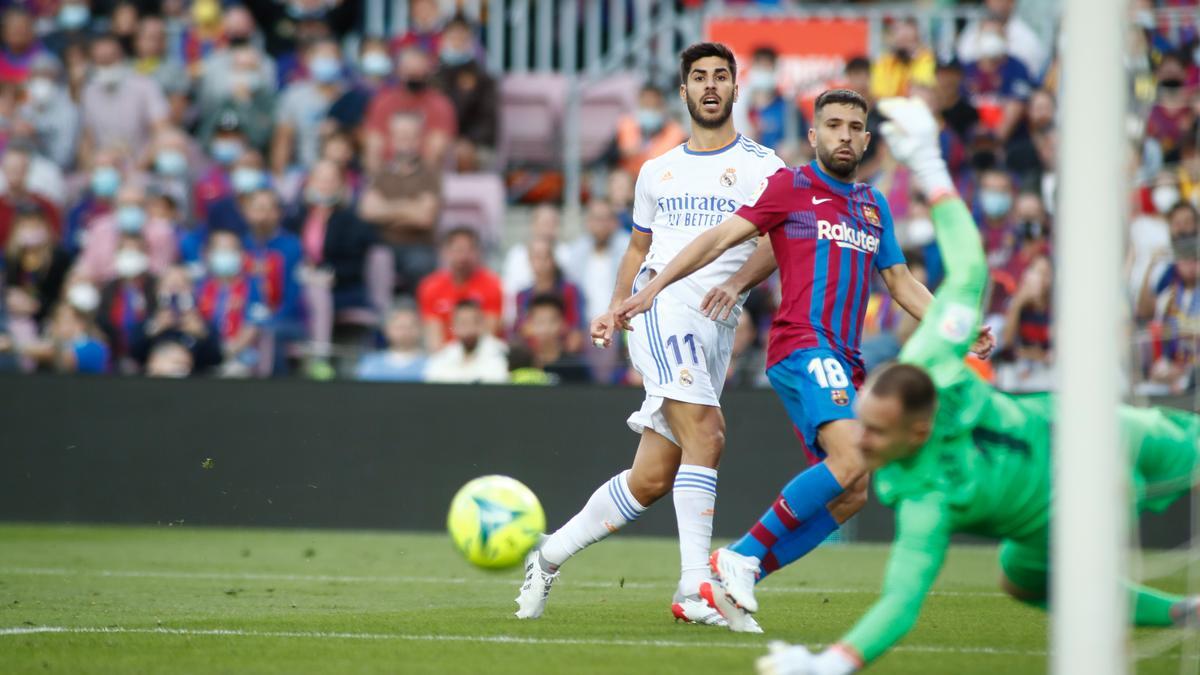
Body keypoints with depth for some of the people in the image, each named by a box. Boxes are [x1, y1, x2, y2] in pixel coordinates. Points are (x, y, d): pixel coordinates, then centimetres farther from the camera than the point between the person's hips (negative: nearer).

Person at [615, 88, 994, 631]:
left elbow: (900, 281, 27)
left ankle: (725, 580, 3)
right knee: (850, 460, -27)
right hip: (802, 346, -7)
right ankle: (743, 556, -15)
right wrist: (652, 289, -4)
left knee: (850, 494, -1)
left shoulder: (873, 205, 20)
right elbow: (722, 237, 1)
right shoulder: (789, 187, 2)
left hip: (843, 360, 7)